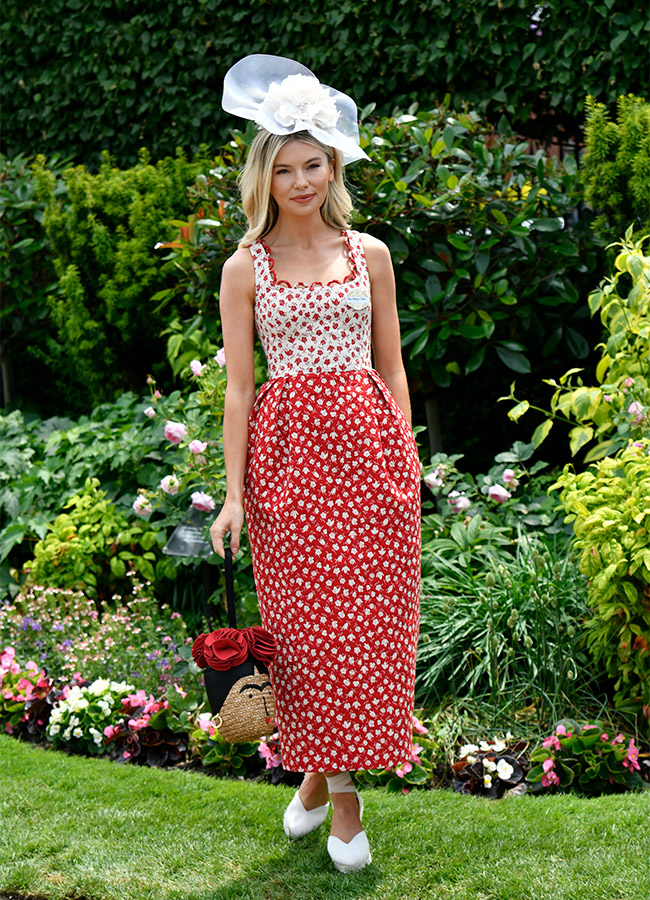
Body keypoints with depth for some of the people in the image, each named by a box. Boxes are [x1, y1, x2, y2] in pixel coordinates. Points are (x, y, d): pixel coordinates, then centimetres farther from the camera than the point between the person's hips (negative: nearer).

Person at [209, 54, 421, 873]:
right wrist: (232, 492, -1)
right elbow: (238, 385, 3)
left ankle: (335, 774, 13)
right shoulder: (245, 268, 4)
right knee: (305, 619, 1)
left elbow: (391, 367, 12)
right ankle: (328, 779, 16)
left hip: (367, 440, 1)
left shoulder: (370, 254, 9)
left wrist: (405, 458, 6)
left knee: (367, 615, 0)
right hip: (286, 448, -1)